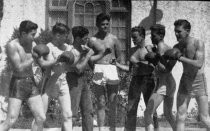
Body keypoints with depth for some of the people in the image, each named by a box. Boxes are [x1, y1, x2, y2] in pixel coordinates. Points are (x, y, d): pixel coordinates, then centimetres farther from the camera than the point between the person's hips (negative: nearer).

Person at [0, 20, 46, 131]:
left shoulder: (31, 43, 7)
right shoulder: (11, 46, -16)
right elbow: (19, 68, -20)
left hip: (31, 84, 7)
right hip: (17, 85, -7)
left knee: (41, 118, 0)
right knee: (10, 122, -12)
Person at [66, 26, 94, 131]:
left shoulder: (83, 47, 7)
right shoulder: (71, 50, -17)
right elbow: (78, 69, -23)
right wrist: (88, 55, -15)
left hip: (83, 79, 9)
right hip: (73, 80, -8)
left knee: (88, 112, 8)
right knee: (72, 114, -9)